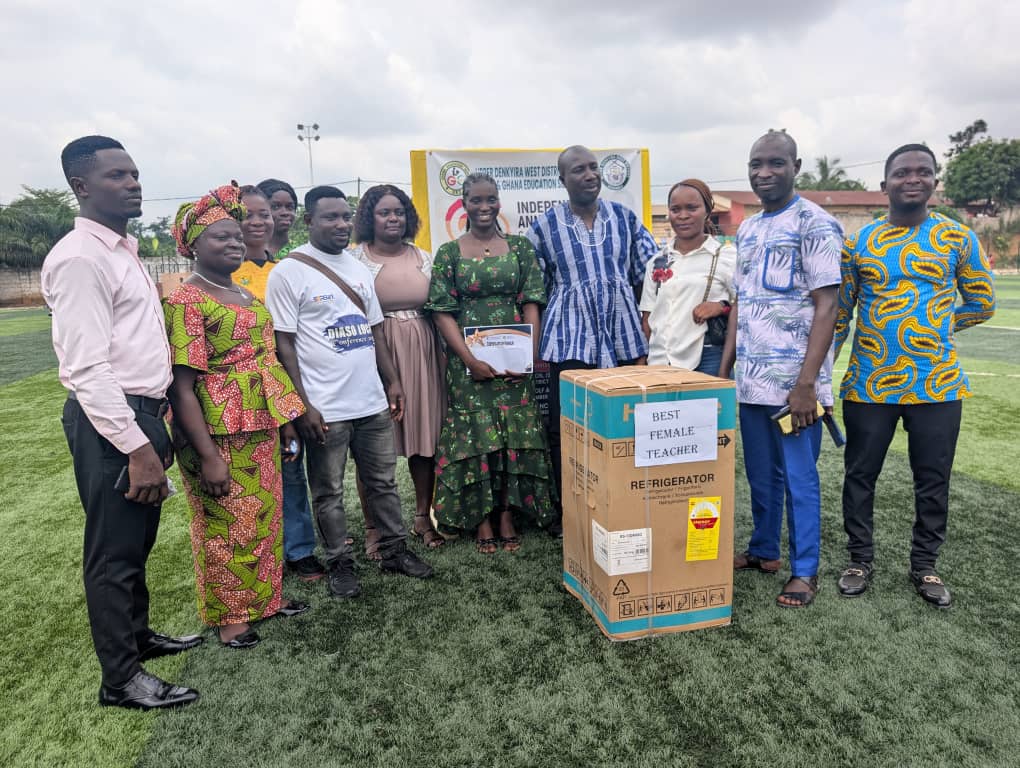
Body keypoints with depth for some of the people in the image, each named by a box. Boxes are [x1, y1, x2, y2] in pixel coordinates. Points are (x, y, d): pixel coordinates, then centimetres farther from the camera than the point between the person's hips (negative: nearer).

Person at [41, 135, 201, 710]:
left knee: (139, 541, 21)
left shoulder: (125, 250, 14)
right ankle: (121, 678, 19)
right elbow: (87, 367, -22)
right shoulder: (79, 258, -15)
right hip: (110, 423, -9)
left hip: (142, 413, 9)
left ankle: (138, 635, 40)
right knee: (115, 551, 4)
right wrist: (137, 447, -25)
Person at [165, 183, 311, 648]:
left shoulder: (248, 297, 10)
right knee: (225, 526, 7)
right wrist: (208, 456, -22)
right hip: (218, 435, -7)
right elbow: (182, 386, -19)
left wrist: (287, 423, 15)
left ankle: (265, 596, 36)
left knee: (265, 517, 18)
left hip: (261, 430, 8)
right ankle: (228, 616, 25)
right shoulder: (186, 302, -14)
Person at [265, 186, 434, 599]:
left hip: (373, 402, 6)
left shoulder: (359, 269, 12)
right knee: (329, 491, 8)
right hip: (325, 408, -5)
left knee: (383, 481, 15)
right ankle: (340, 564, 24)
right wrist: (302, 405, -14)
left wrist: (392, 381, 10)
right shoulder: (288, 272, -6)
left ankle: (394, 549, 30)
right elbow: (283, 344, -9)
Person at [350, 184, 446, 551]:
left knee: (424, 436, 7)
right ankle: (373, 527, 14)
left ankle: (423, 518, 24)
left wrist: (445, 356, 7)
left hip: (421, 355, 4)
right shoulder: (354, 258, -1)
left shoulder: (424, 258, 10)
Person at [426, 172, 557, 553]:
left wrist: (531, 352, -9)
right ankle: (482, 521, 14)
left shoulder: (520, 247, 7)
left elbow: (531, 302, 3)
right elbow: (443, 312, -3)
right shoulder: (449, 252, 3)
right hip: (468, 358, -1)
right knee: (475, 434, 1)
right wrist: (470, 360, -13)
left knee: (515, 434, 3)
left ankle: (507, 516, 17)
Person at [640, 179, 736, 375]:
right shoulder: (657, 261, 12)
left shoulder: (728, 256, 1)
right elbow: (647, 319, 14)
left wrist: (722, 307, -17)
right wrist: (642, 360, 6)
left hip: (707, 361, -3)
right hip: (659, 361, 3)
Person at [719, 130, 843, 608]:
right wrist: (723, 370, 12)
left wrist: (806, 384, -18)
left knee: (799, 476, 3)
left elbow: (826, 306, -12)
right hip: (750, 379, 7)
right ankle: (763, 551, 32)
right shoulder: (746, 230, 13)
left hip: (793, 381, -6)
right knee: (760, 474, 17)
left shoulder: (815, 224, -8)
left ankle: (804, 570, 16)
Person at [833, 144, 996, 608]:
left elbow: (982, 304, 10)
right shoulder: (858, 242, 3)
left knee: (933, 481, 9)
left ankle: (924, 566, 27)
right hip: (869, 385, 0)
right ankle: (860, 560, 26)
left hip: (937, 385, 0)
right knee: (860, 476, 9)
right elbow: (839, 313, 5)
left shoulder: (957, 238, 2)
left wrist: (931, 330, 5)